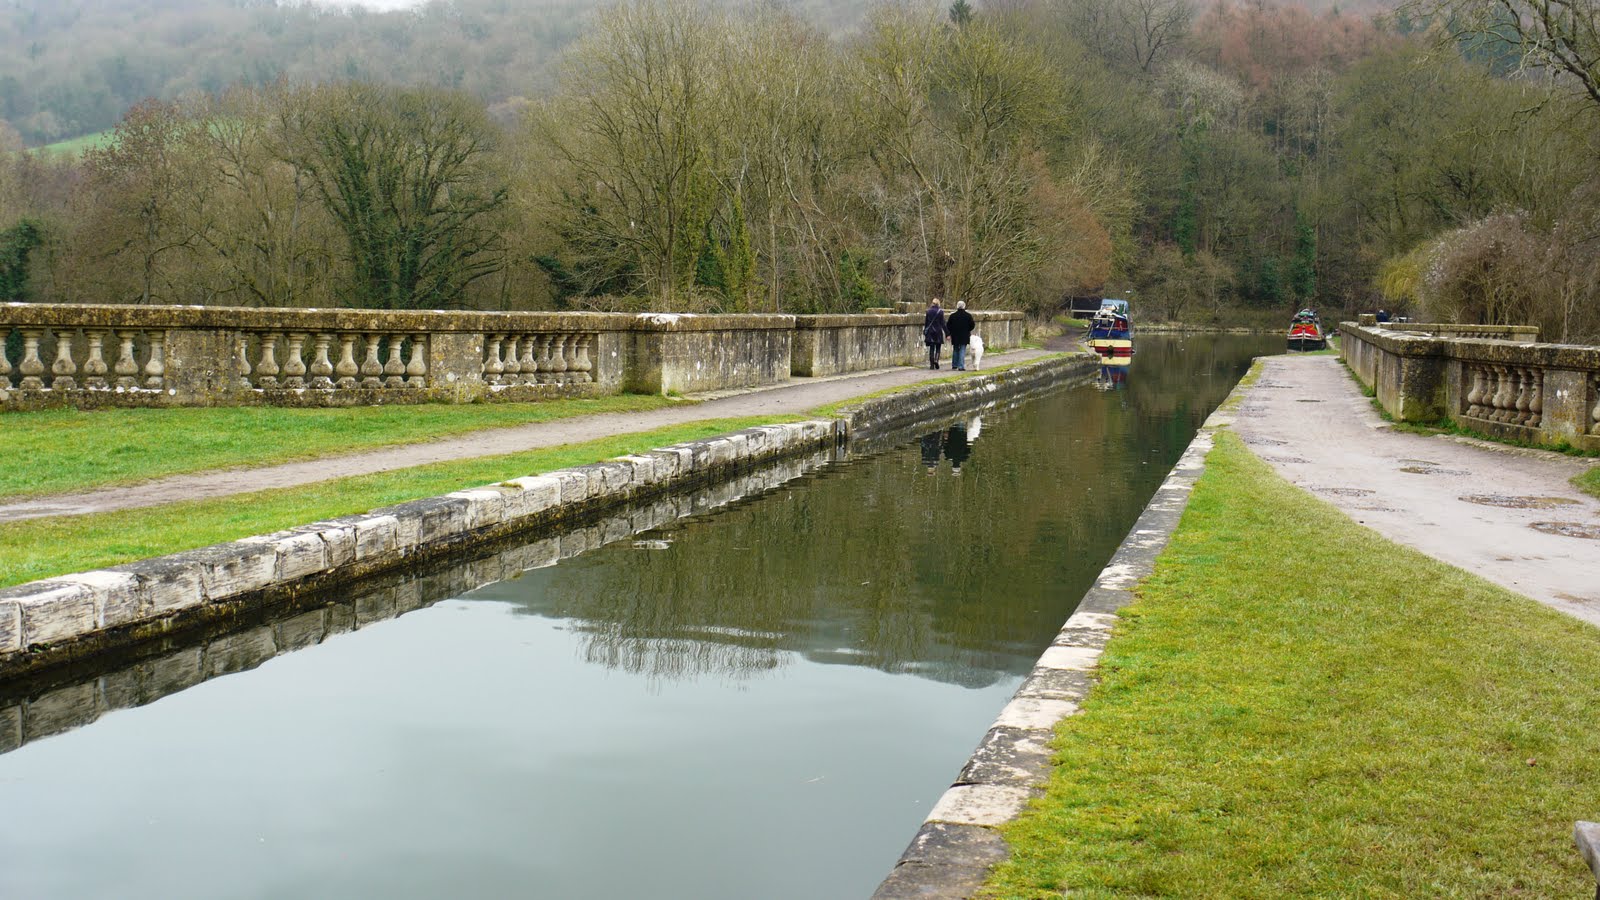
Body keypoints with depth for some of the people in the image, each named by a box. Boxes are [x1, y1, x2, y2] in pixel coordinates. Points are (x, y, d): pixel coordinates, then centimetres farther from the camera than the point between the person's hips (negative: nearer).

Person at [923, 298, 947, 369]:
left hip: (930, 332, 2)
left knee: (931, 348, 7)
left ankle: (931, 364, 3)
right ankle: (936, 360, -14)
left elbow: (925, 323, 7)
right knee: (938, 347, 10)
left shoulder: (928, 311, 2)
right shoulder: (940, 311, -6)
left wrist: (925, 332, 15)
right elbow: (943, 323, -6)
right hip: (938, 332, -2)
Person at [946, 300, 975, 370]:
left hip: (955, 336, 2)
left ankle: (954, 365, 23)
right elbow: (972, 325, -4)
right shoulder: (968, 315, -7)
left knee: (955, 350, 17)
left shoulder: (952, 315, -4)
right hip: (964, 336, -2)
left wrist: (952, 332, 14)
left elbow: (948, 326, -1)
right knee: (962, 351, 0)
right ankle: (961, 366, -7)